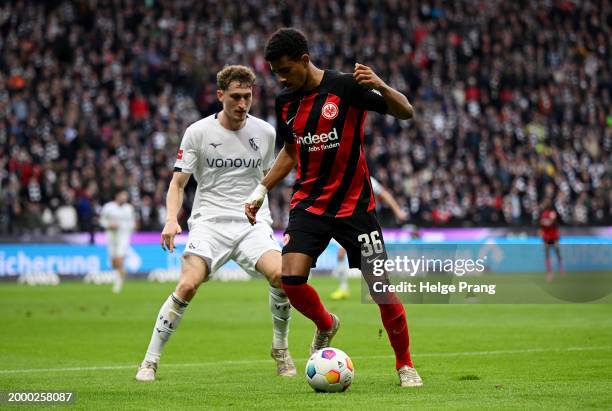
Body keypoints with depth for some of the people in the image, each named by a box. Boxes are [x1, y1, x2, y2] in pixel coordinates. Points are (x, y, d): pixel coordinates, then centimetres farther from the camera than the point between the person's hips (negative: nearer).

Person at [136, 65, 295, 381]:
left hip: (253, 224, 2)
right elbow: (178, 182, 3)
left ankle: (280, 349, 0)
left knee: (281, 274, -24)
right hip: (209, 222, -2)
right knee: (187, 286, -23)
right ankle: (151, 360, -9)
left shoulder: (265, 132, 8)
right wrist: (172, 220, -13)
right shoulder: (198, 132, 0)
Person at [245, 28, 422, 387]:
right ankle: (325, 325, 17)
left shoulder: (346, 87, -12)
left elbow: (405, 112, -13)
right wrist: (261, 191, 16)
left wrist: (381, 87, -32)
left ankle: (405, 364, 14)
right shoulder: (286, 101, 5)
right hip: (309, 205, 4)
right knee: (291, 278, -15)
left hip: (354, 203, -4)